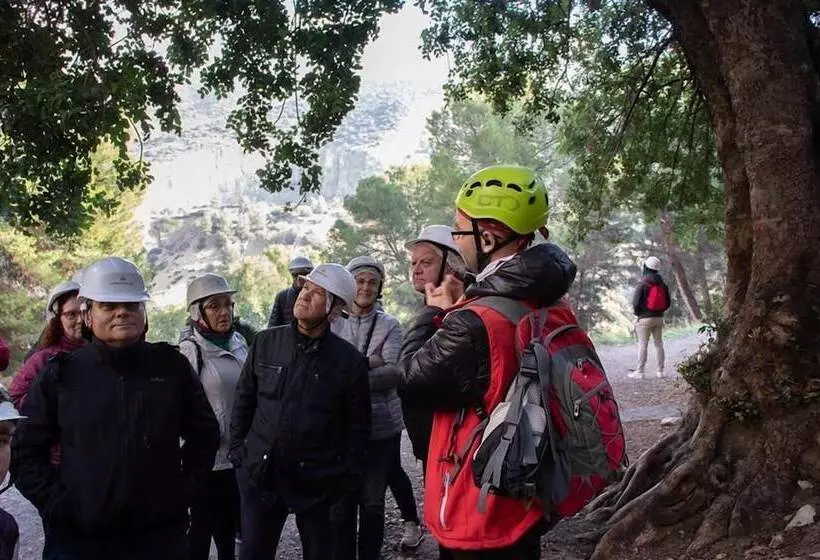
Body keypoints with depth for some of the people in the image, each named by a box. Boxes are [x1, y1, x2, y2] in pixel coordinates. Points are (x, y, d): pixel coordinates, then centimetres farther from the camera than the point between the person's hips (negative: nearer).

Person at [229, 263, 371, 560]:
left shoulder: (350, 360, -8)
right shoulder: (266, 342, 0)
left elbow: (358, 426, -2)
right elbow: (244, 399, 9)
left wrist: (347, 480, -4)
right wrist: (237, 448, 5)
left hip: (320, 482, -2)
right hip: (260, 475, 2)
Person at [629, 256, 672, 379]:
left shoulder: (642, 284, -14)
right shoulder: (663, 284, 6)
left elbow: (635, 303, -15)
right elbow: (667, 303, 9)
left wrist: (638, 313, 2)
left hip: (645, 318, -6)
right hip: (659, 318, 6)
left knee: (643, 345, -3)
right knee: (659, 344, 12)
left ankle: (639, 372, -1)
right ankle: (660, 371, 15)